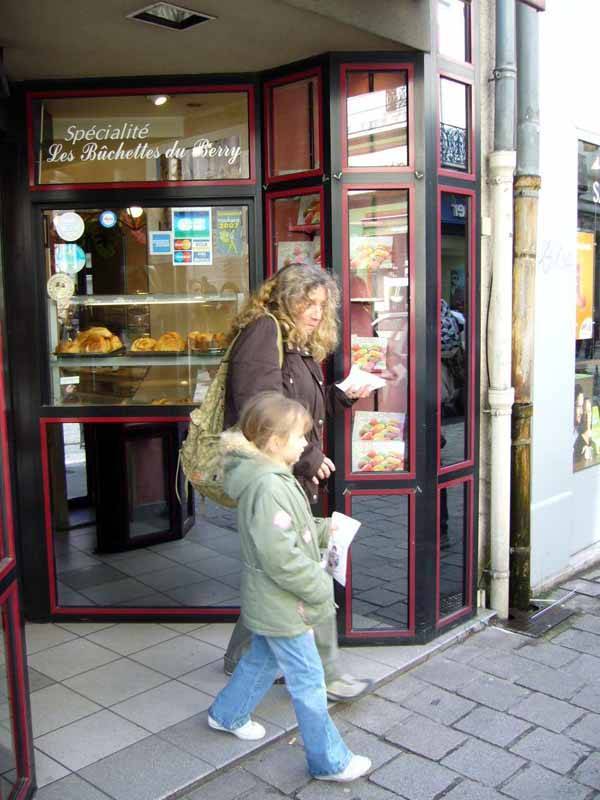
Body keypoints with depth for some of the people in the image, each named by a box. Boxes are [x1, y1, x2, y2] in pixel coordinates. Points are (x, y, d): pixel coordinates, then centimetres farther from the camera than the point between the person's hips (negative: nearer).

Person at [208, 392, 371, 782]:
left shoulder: (268, 476, 4)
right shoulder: (268, 487, -29)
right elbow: (281, 557, -29)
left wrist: (324, 528, 4)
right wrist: (321, 589, -19)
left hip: (269, 603, 10)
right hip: (283, 607, -10)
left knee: (262, 659, 28)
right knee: (308, 681, 4)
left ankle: (227, 714, 47)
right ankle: (330, 761, 18)